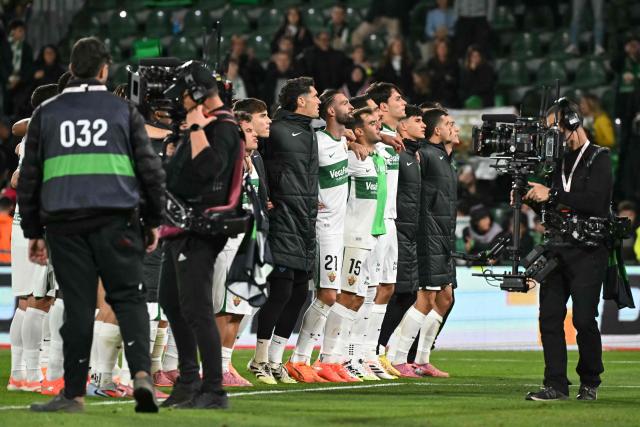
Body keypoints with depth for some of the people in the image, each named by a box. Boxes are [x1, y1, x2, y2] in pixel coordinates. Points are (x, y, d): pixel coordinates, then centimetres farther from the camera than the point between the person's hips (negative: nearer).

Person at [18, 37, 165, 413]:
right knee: (129, 297, 2)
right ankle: (142, 374, -18)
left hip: (64, 224, 1)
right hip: (116, 221, -1)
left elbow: (29, 177, 12)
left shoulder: (46, 114, 11)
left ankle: (74, 394, 4)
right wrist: (155, 220, 14)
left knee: (78, 306, 4)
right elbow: (150, 168, 6)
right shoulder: (124, 111, 8)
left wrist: (33, 231, 18)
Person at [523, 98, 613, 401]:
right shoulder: (559, 160, 17)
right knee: (549, 317, -2)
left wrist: (551, 195, -16)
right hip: (557, 248, 6)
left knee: (584, 319, -8)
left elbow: (595, 202, -16)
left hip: (588, 251, -6)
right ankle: (556, 385, 0)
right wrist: (531, 198, 3)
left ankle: (590, 382, 8)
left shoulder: (599, 158, -2)